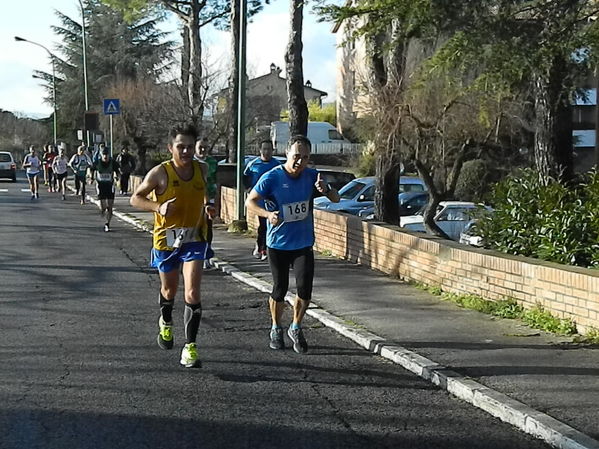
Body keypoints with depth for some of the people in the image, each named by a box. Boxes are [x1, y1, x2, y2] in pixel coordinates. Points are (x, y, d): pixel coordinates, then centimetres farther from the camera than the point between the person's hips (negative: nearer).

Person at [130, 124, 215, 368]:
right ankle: (165, 323, 50)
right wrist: (158, 207, -24)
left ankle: (190, 346, -5)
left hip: (194, 239, 1)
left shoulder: (199, 169, -2)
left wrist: (208, 207, 0)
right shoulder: (160, 173, -14)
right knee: (169, 290, 17)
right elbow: (135, 198, -7)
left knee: (192, 293, -12)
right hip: (166, 239, -1)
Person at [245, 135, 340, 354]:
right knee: (280, 289, 7)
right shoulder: (272, 177, -12)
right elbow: (250, 201, -8)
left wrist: (326, 190, -20)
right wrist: (268, 214, -27)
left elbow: (336, 199, 4)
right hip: (278, 244, -2)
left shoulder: (312, 176, -1)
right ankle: (276, 329, 31)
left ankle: (296, 328, 18)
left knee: (304, 290, -6)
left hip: (304, 244, 2)